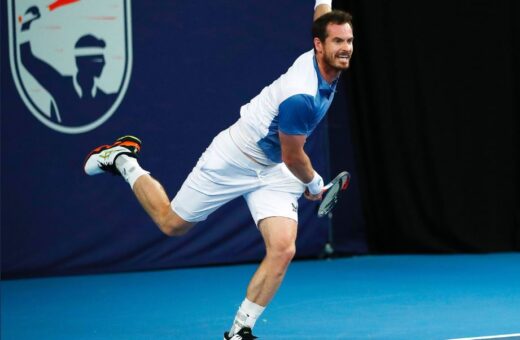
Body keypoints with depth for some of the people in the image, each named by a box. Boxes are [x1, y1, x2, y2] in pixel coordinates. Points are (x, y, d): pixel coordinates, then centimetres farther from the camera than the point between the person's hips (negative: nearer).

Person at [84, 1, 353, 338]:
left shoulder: (322, 60, -12)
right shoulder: (301, 96, -35)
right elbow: (294, 158, -20)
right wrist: (315, 186, -2)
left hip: (273, 172, 6)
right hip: (232, 161, -6)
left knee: (283, 249, -13)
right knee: (171, 223, 12)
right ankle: (123, 160, 34)